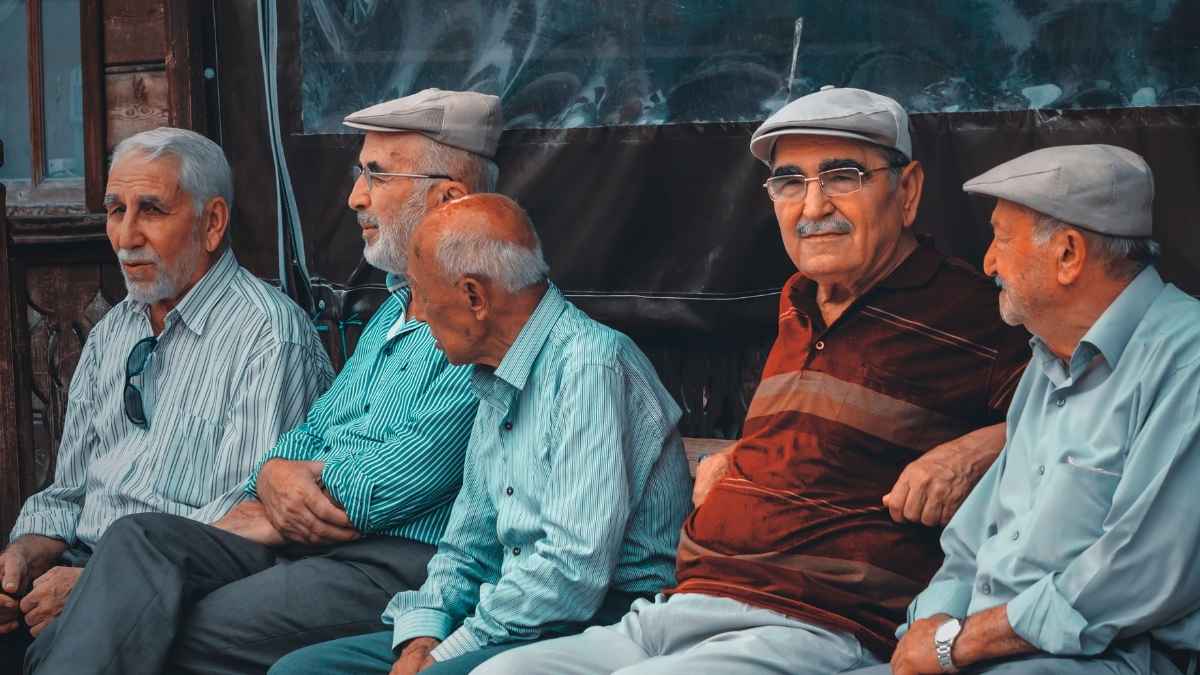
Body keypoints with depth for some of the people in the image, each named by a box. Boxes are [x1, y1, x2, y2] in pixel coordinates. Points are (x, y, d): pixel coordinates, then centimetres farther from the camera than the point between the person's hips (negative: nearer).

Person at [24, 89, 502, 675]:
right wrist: (275, 476, -1)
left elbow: (397, 483, -16)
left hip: (401, 563, -9)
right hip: (302, 540, 9)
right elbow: (314, 428, 23)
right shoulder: (396, 309, 24)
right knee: (140, 540, -14)